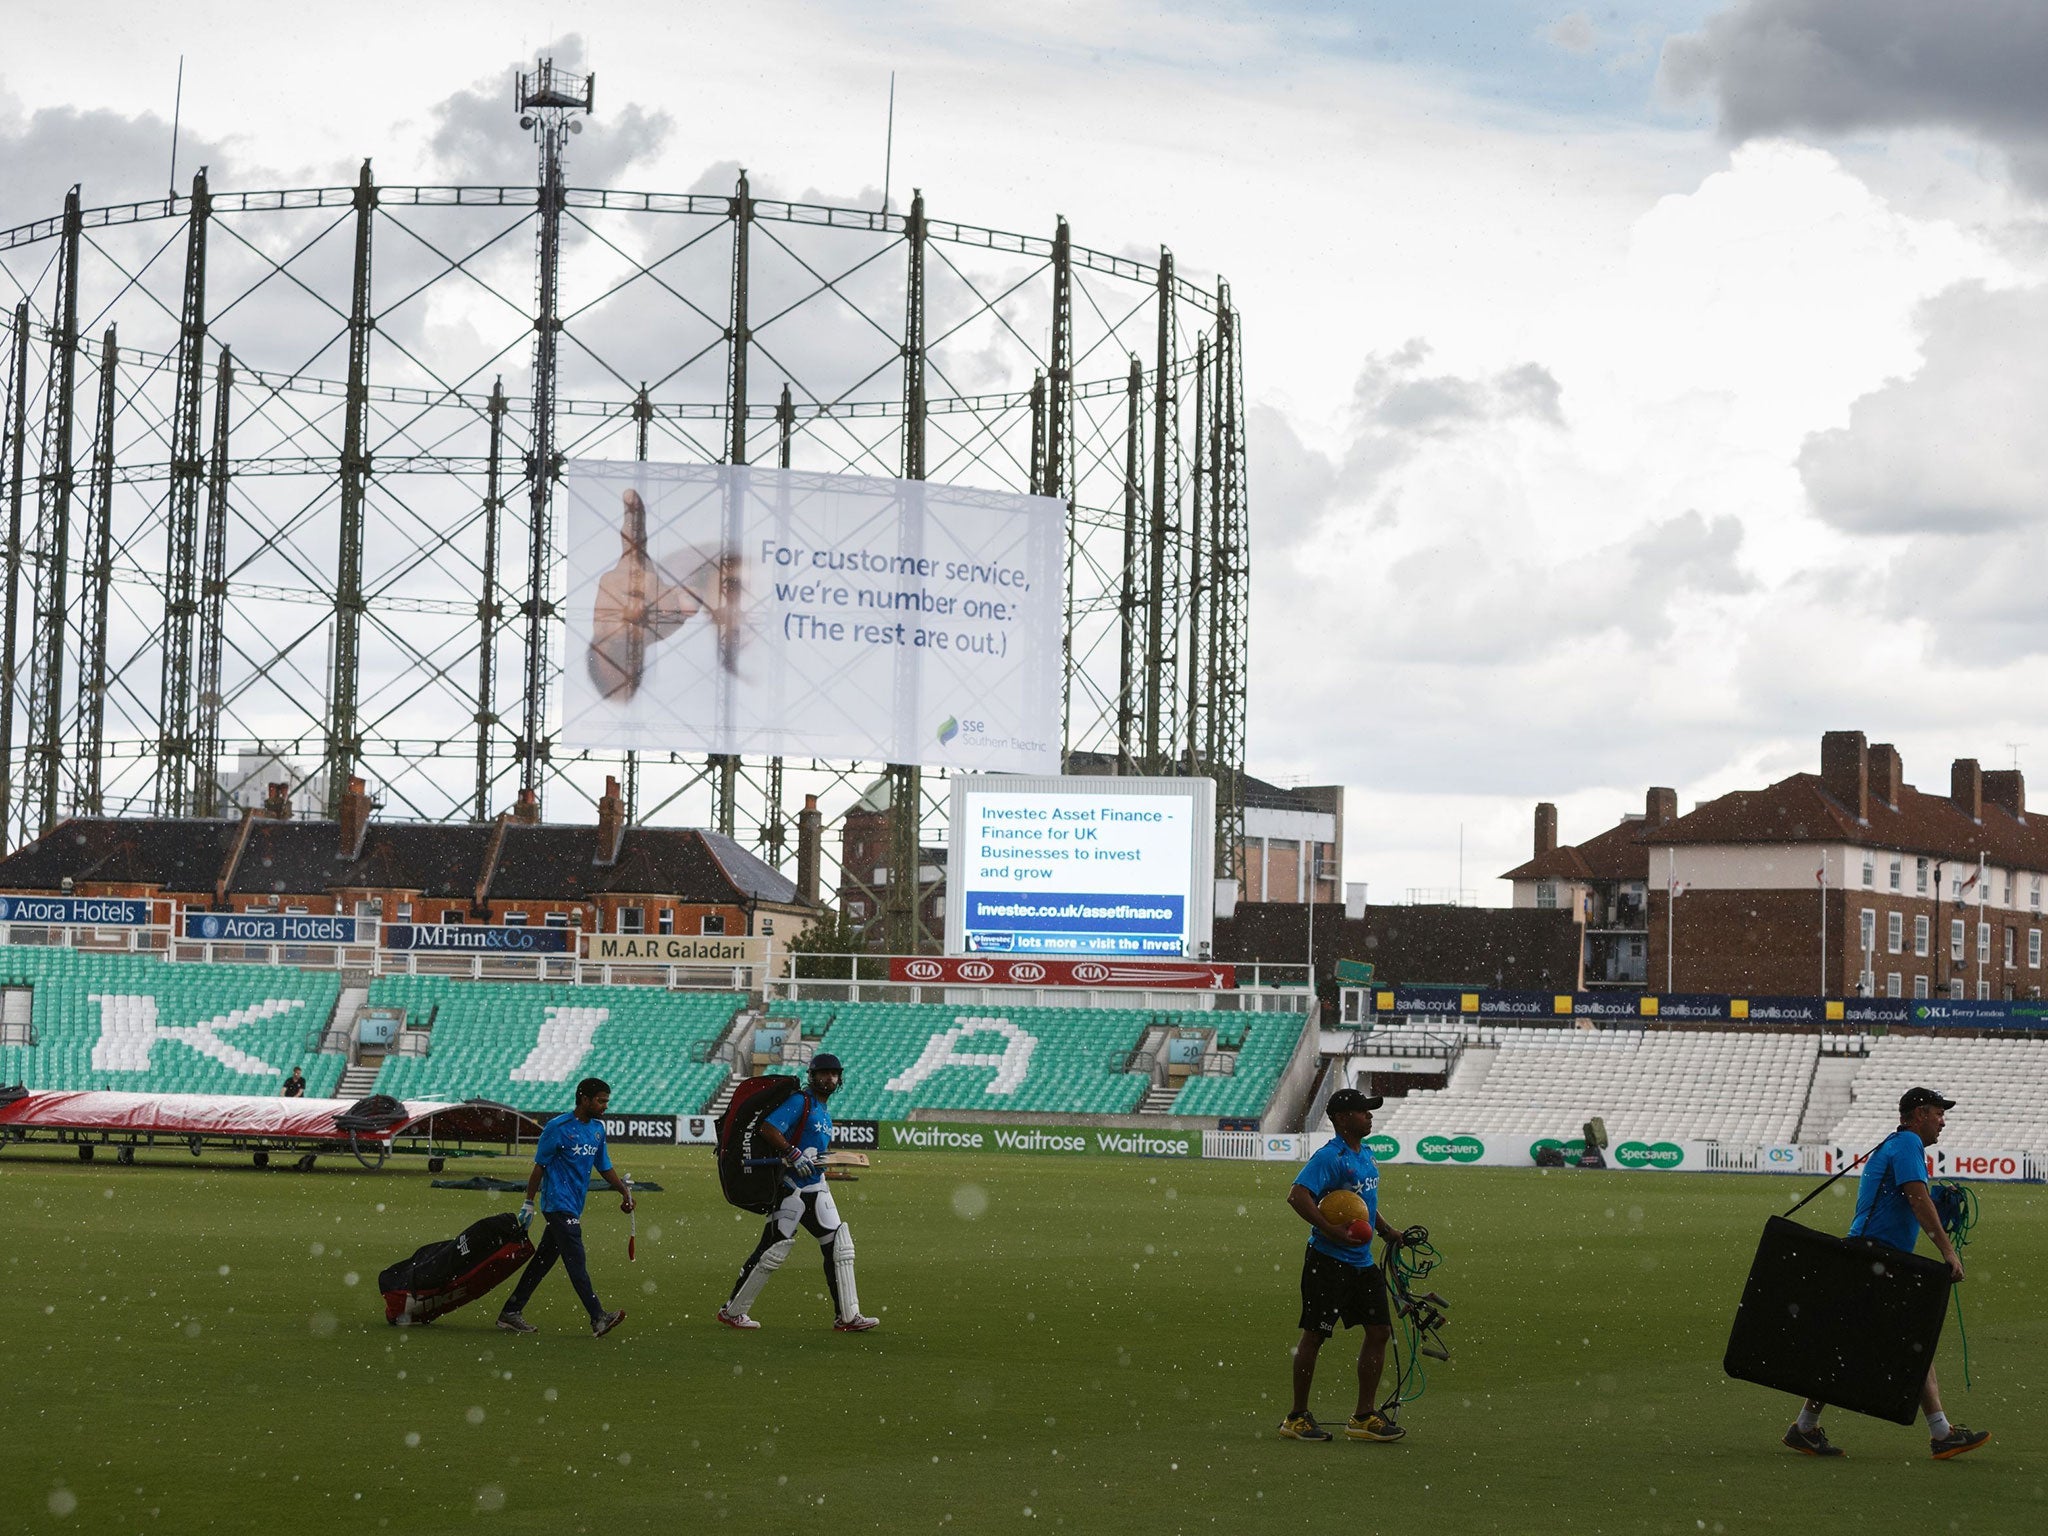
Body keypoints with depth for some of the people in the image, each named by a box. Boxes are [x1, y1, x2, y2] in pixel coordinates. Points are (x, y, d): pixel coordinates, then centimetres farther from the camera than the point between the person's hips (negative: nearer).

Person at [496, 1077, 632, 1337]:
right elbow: (539, 1166, -7)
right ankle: (598, 1318, -21)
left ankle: (511, 1313, 17)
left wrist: (623, 1189, 5)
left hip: (574, 1207, 8)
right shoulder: (558, 1128, -10)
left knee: (543, 1260, 11)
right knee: (576, 1261, -13)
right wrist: (529, 1203, -7)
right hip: (558, 1204, -8)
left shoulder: (597, 1128, 12)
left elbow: (604, 1166, 20)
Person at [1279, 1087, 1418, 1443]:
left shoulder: (1366, 1154, 14)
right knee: (1314, 1335, 0)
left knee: (1379, 1331, 6)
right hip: (1327, 1262, -9)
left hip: (1362, 1263, 9)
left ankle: (1364, 1417, 13)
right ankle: (1297, 1417, 9)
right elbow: (1297, 1196, -27)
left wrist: (1386, 1230, 17)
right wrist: (1331, 1230, -28)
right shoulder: (1330, 1157, -15)